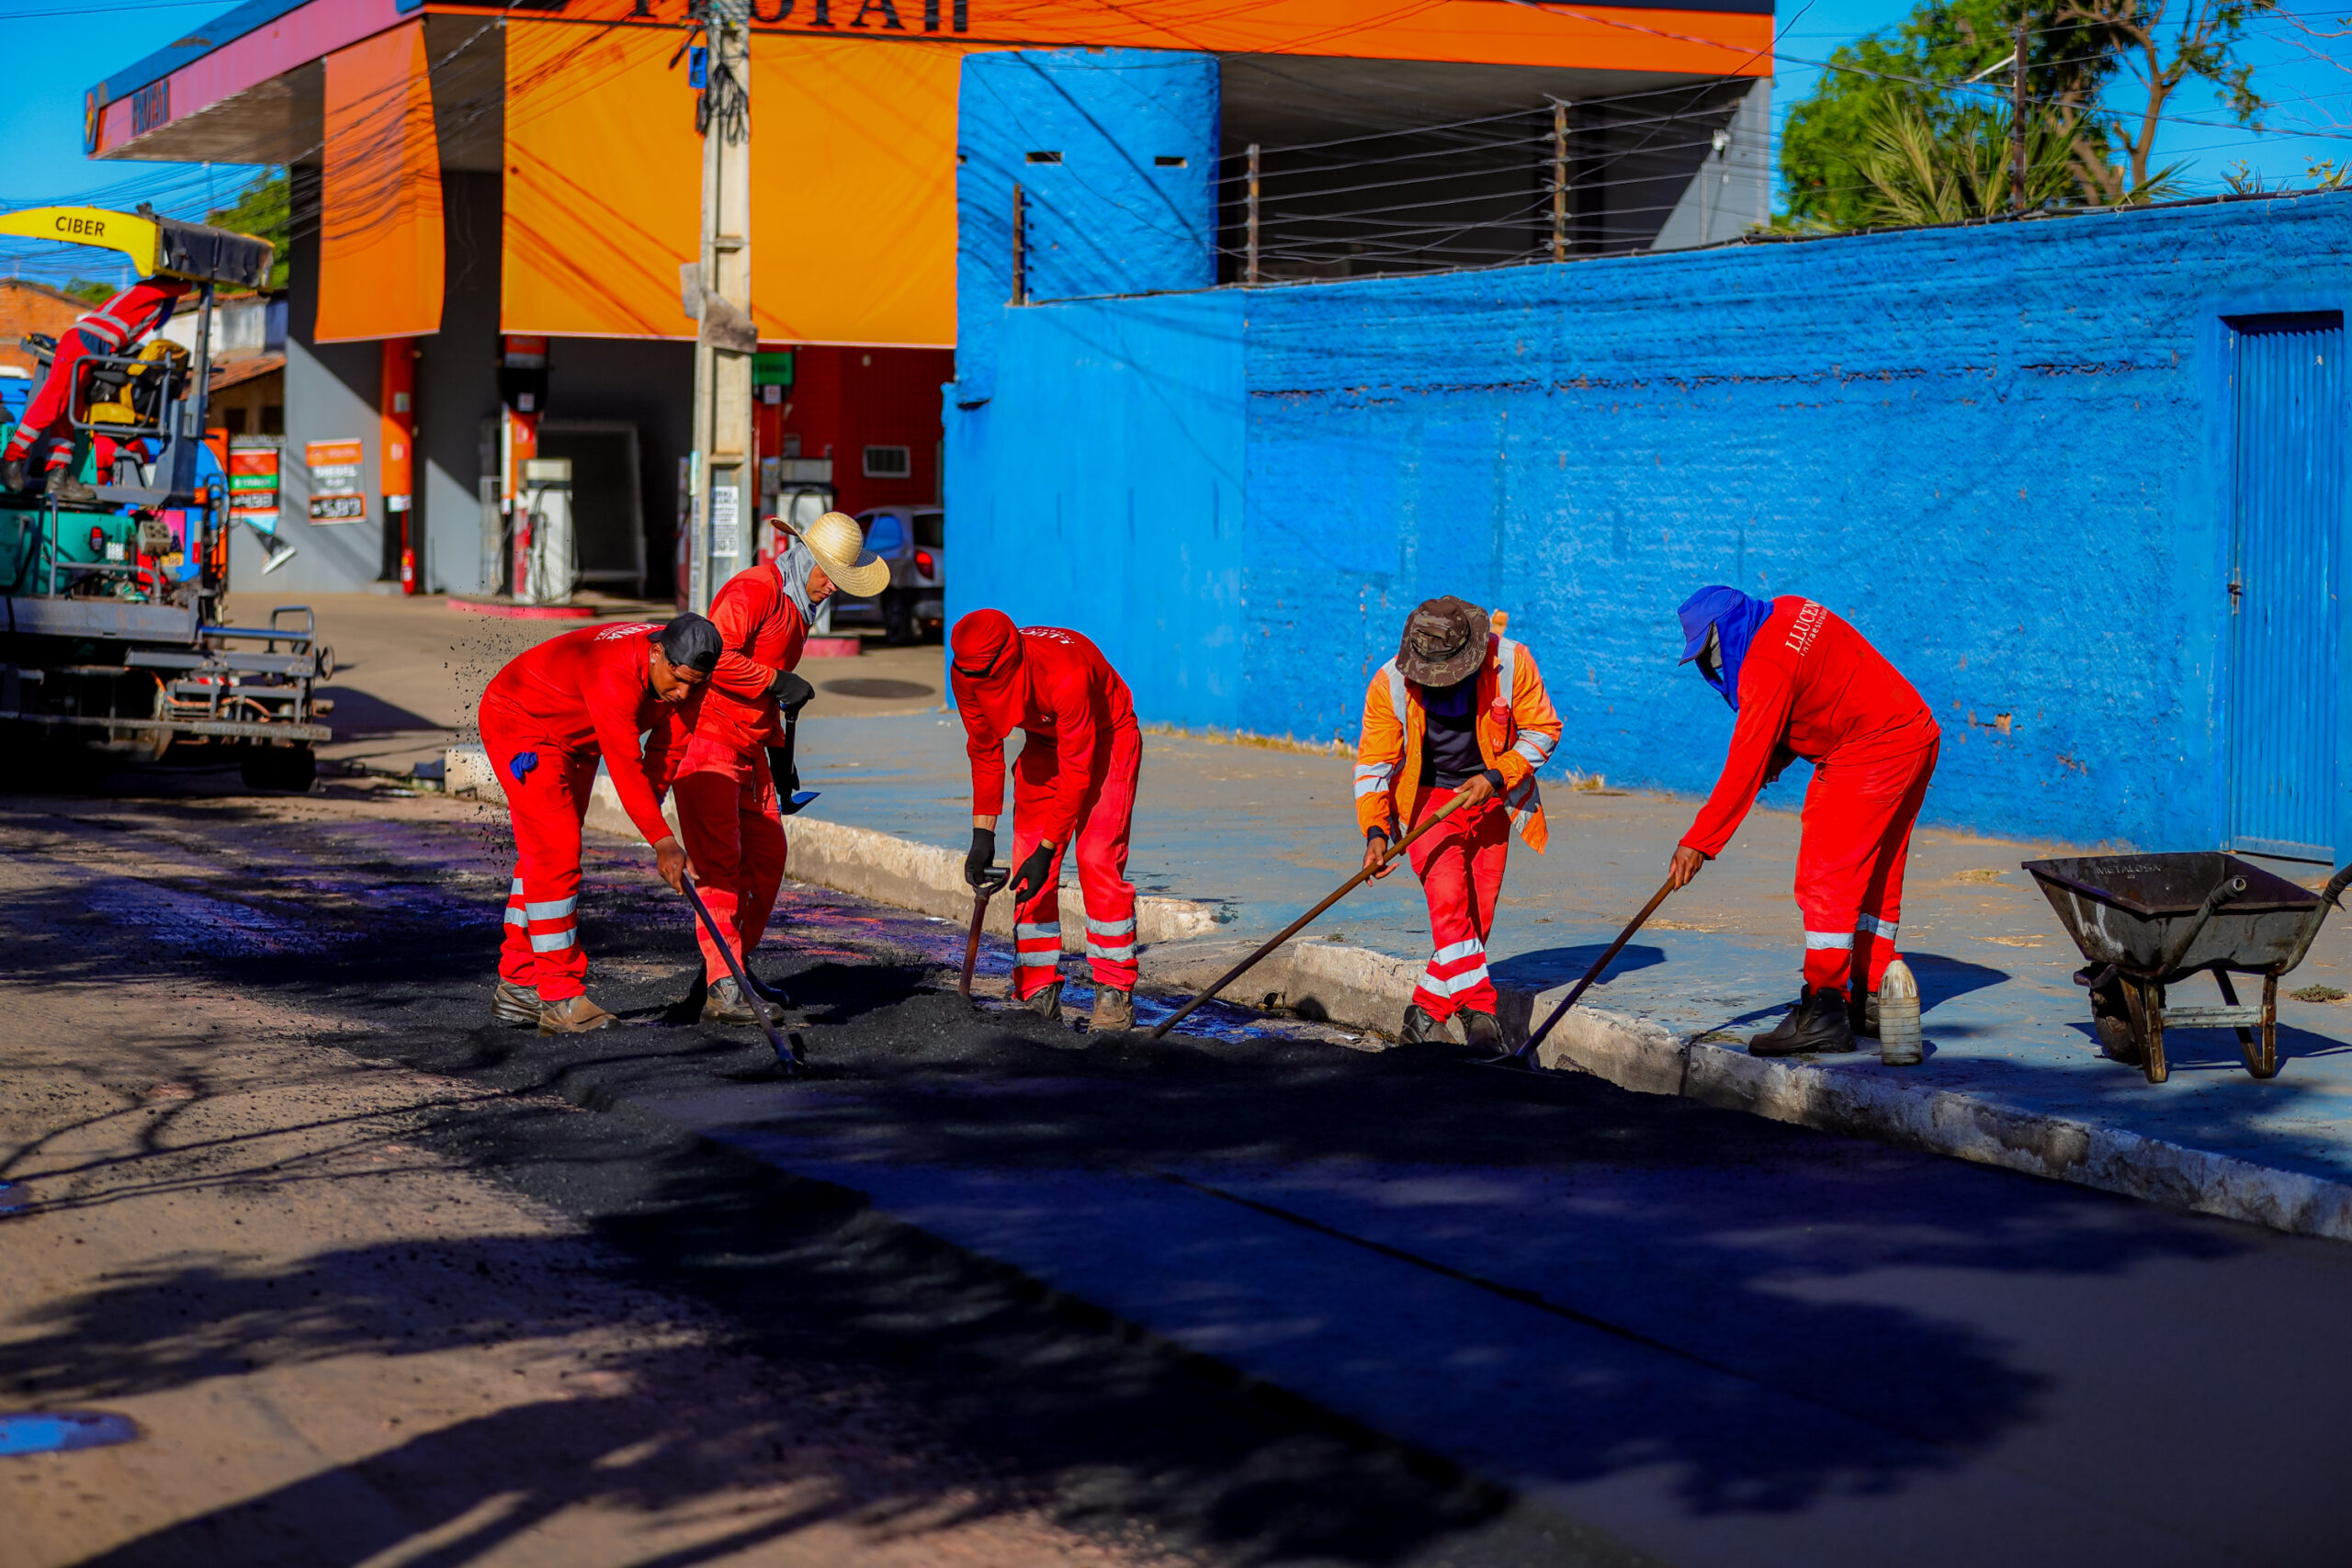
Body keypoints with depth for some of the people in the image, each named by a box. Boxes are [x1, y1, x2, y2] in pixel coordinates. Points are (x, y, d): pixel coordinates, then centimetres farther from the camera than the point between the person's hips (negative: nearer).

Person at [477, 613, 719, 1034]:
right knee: (554, 856, -15)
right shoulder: (615, 673, -39)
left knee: (547, 856, 14)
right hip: (519, 722, -9)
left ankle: (518, 988, 24)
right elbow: (625, 766, -38)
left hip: (575, 740, 9)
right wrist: (663, 841, -37)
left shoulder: (686, 673, -14)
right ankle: (561, 999, -15)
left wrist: (652, 805, -18)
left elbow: (669, 745, -6)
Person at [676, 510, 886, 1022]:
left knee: (766, 857, 13)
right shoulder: (753, 591, -17)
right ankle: (722, 989, -23)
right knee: (720, 861, -17)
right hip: (706, 739, -10)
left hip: (748, 748, 10)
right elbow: (716, 657, -32)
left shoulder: (797, 603, 14)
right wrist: (778, 681, -25)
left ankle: (735, 965, 27)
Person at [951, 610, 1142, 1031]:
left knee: (1097, 860, -18)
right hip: (1044, 740, 6)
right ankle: (1040, 994, 1)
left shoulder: (1067, 673, -39)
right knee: (1028, 866, -5)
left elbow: (1076, 770, -31)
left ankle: (1115, 993, -12)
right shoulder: (967, 672, -21)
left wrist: (1047, 851, -28)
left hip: (1105, 739, -6)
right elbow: (984, 750, -6)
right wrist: (982, 833, -8)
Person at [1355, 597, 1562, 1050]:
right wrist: (1375, 831, -19)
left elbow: (1542, 730, -5)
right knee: (1449, 903, -19)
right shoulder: (1390, 683, -16)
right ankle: (1479, 1012, -15)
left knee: (1477, 917, 0)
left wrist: (1495, 778, -17)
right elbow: (1373, 762, -9)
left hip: (1491, 796, 2)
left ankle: (1424, 1014, 11)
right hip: (1427, 797, -1)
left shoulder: (1511, 663, -16)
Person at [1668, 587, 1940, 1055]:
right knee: (1876, 876, 17)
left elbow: (1745, 767, -22)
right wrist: (1782, 751, 11)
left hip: (1867, 753, -10)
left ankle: (1823, 1011, -15)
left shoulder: (1766, 665, -20)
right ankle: (1873, 999, 24)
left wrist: (1699, 842, -20)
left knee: (1825, 877, -11)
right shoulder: (1788, 612, 9)